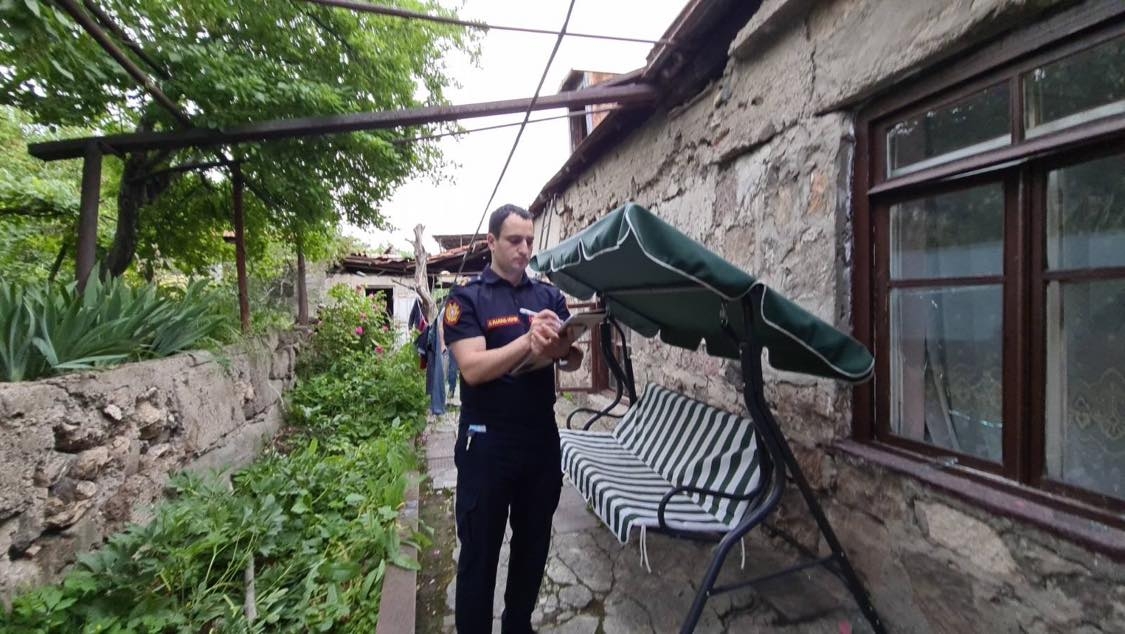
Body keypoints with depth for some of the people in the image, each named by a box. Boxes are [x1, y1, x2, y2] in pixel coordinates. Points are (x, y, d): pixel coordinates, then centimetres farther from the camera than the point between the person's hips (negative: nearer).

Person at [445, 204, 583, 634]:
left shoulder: (549, 296, 7)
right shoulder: (467, 298, -6)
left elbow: (574, 361, 1)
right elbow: (472, 369, -18)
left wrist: (556, 349, -22)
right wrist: (528, 340, -28)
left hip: (542, 438, 5)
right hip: (486, 442, -4)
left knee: (534, 545, 19)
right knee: (479, 551, 11)